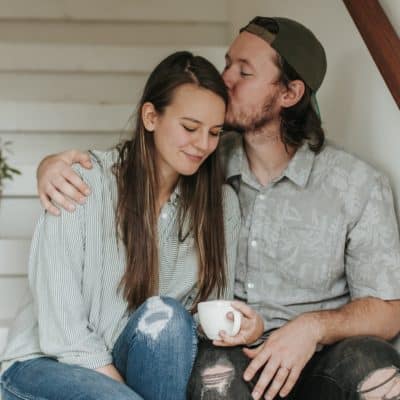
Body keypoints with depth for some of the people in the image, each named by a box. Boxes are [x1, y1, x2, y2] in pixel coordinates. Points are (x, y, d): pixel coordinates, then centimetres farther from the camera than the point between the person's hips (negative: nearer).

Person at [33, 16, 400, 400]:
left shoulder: (357, 185, -2)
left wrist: (314, 327, -21)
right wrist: (53, 164, -10)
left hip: (318, 356, 0)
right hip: (228, 352, 1)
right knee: (216, 366, -35)